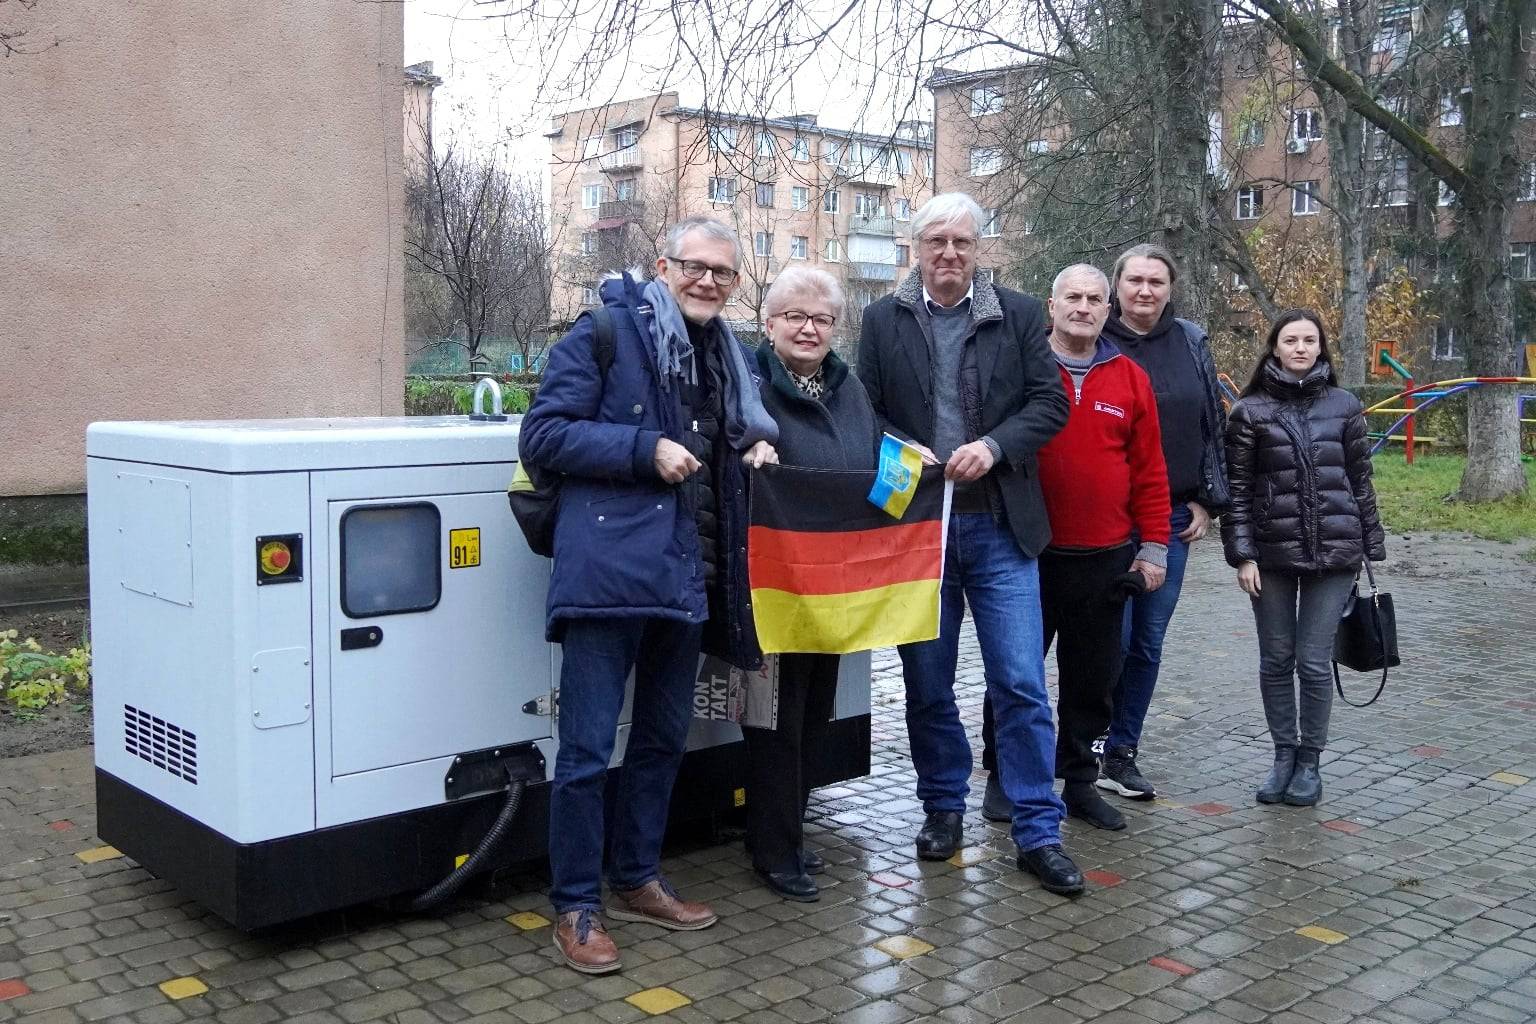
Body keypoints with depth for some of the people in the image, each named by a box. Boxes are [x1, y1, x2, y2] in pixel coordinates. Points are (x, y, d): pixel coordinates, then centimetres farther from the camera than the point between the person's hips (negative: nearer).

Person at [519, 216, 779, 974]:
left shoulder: (723, 353, 16)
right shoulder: (604, 333, -6)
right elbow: (542, 434, -10)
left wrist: (759, 445, 8)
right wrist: (646, 450, -18)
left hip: (687, 573, 8)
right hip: (609, 568, -7)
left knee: (664, 736, 17)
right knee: (587, 749, -2)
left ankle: (637, 880, 33)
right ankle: (575, 907, 13)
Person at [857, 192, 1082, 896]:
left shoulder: (1018, 315, 5)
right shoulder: (883, 320, 6)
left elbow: (1050, 402, 1)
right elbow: (864, 411, 4)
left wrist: (994, 445, -14)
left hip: (999, 524, -1)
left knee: (1021, 683, -2)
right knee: (927, 682, 10)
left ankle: (1039, 831, 8)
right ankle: (943, 807, 27)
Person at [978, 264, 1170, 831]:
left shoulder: (1130, 379, 6)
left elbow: (1150, 471, 7)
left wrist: (1153, 548, 4)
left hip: (1106, 560, 2)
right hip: (1028, 553, -2)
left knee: (1092, 677, 11)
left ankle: (1079, 781, 24)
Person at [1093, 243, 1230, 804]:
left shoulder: (1191, 343, 9)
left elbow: (1212, 426, 14)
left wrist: (1206, 501, 9)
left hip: (1174, 517, 4)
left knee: (1148, 643, 8)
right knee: (1113, 637, -5)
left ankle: (1121, 755, 19)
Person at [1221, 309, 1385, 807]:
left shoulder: (1344, 406, 5)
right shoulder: (1251, 410, 1)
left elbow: (1361, 482, 9)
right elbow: (1237, 489, 0)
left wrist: (1371, 548, 7)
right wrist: (1241, 554, -6)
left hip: (1333, 554, 0)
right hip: (1272, 554, 0)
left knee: (1314, 663, 2)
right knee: (1276, 661, 8)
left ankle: (1309, 761, 17)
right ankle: (1283, 756, 22)